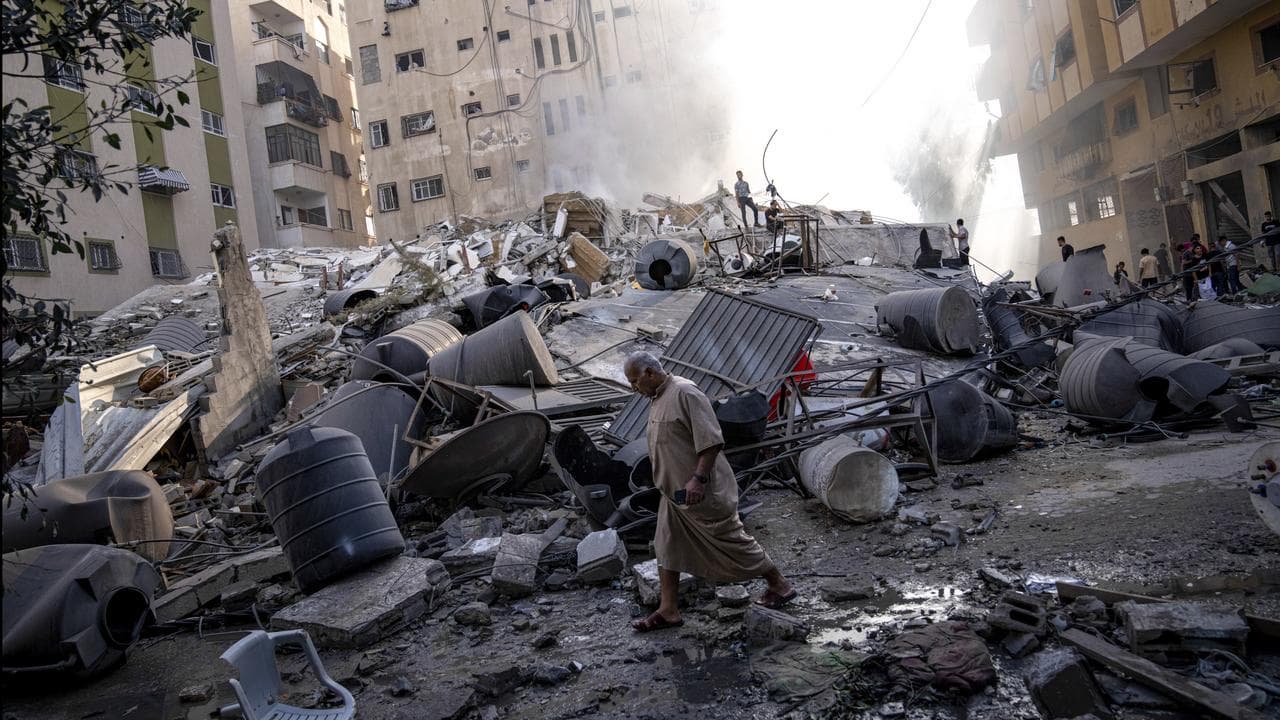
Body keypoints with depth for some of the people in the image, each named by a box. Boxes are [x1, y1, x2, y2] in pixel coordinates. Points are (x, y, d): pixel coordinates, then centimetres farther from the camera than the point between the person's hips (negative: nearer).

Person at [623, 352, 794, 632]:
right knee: (666, 548, 9)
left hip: (703, 493, -9)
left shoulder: (685, 393, -20)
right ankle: (668, 611, 18)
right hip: (674, 492, 9)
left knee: (733, 541, 3)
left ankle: (779, 586, 21)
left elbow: (712, 440, -25)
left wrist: (699, 478, -28)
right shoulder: (657, 399, 10)